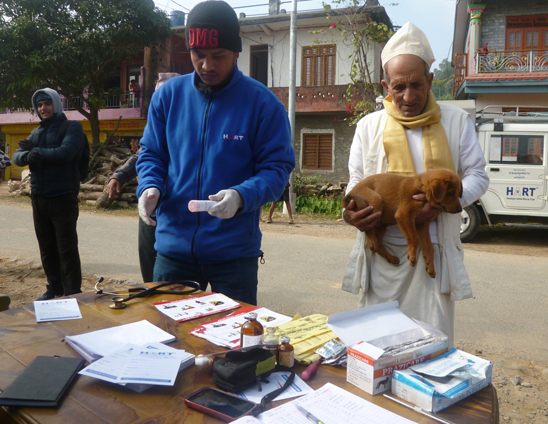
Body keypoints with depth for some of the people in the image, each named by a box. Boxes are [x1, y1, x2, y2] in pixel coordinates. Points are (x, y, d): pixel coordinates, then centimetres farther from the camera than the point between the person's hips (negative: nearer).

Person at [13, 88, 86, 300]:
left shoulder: (72, 127, -2)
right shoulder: (37, 132, 17)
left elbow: (65, 152, -19)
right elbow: (17, 156, 8)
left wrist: (35, 151, -8)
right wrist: (27, 156, -16)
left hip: (63, 198, -7)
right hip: (39, 198, 7)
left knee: (67, 249, -1)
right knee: (47, 248, 13)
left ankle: (73, 293, 9)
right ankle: (54, 289, 26)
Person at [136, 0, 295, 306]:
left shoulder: (263, 103, -6)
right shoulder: (168, 95, 3)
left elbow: (278, 166, -8)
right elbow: (151, 154, 9)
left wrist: (241, 196, -26)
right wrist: (150, 187, -12)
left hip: (235, 252, -2)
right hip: (173, 247, 3)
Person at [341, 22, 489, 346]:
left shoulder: (456, 121, 5)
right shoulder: (369, 126, 9)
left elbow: (478, 176, 6)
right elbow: (356, 182, 12)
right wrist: (351, 213, -10)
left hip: (434, 251, -1)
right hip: (380, 251, 2)